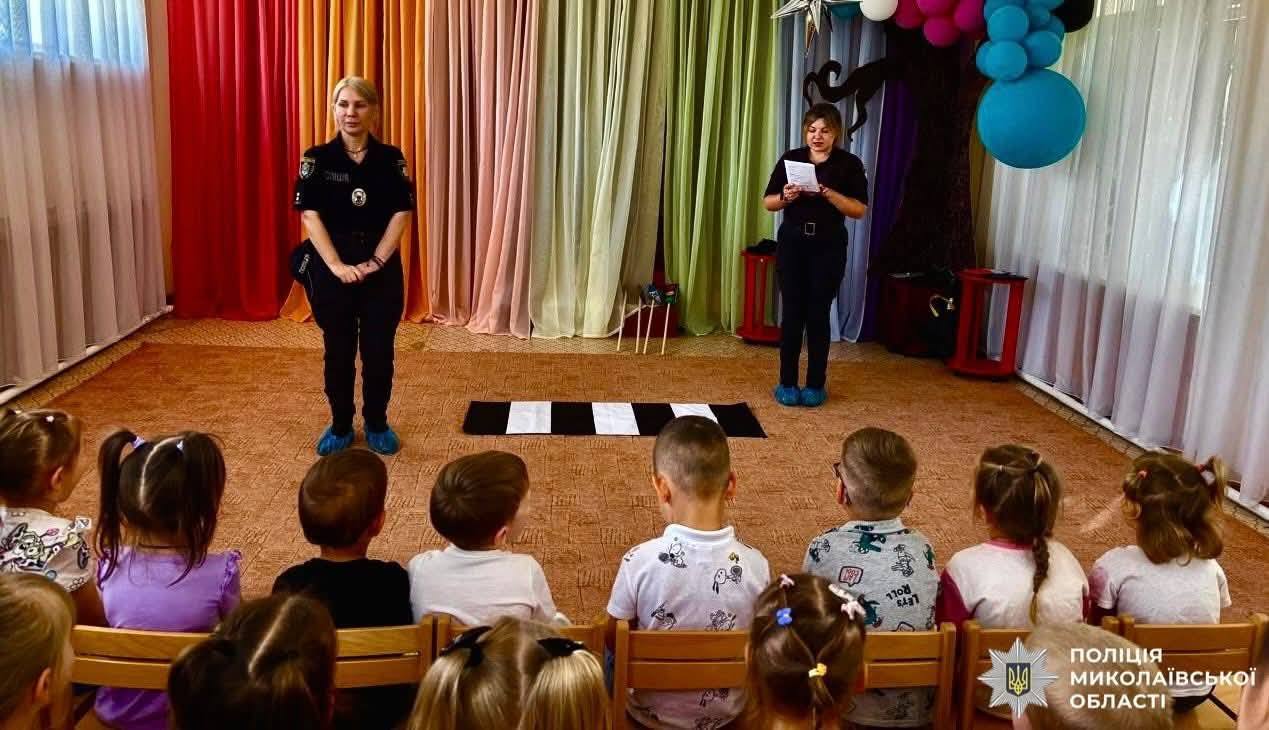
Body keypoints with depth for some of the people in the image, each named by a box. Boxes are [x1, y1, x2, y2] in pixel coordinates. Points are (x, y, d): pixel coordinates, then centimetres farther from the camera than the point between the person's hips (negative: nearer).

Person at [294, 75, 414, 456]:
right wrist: (336, 265, -17)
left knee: (379, 350, 7)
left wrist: (375, 262, -13)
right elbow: (310, 215, -8)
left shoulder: (391, 158, 0)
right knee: (338, 351, 9)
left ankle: (377, 425, 23)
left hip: (382, 267, 1)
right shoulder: (317, 158, -2)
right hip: (332, 268, 0)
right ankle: (340, 426, 24)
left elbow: (401, 213, -5)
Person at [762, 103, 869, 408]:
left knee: (818, 314, 1)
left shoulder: (849, 164, -2)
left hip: (828, 246, -1)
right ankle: (787, 383, 11)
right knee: (791, 313, 2)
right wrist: (785, 197, -16)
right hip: (792, 243, 2)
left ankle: (816, 384, 12)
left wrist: (827, 193, -21)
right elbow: (768, 203, 6)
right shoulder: (790, 159, 4)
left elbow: (860, 210, -8)